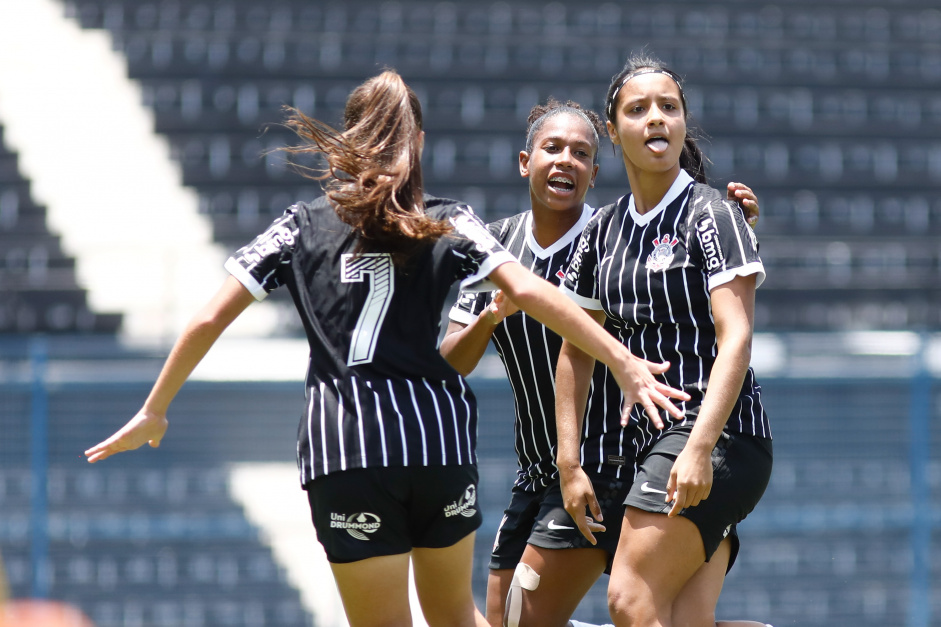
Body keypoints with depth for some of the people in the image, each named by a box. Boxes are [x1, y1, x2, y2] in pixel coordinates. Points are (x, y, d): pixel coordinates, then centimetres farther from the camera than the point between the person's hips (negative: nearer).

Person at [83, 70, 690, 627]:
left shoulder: (301, 226, 11)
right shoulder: (448, 225, 8)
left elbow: (209, 320, 9)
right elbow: (529, 292, -6)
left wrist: (154, 411, 19)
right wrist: (624, 362, -7)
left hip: (342, 446, -1)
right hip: (438, 437, 1)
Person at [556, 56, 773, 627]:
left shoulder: (712, 214, -6)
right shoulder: (604, 231, 13)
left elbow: (736, 339, -16)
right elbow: (575, 351, 17)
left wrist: (699, 449, -25)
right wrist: (569, 464, 9)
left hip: (719, 434, -7)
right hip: (654, 439, 7)